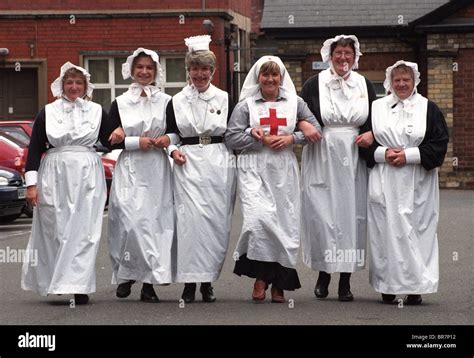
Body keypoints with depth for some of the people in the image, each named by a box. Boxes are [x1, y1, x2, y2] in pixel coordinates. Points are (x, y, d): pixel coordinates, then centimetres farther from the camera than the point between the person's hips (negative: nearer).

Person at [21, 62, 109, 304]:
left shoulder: (97, 112, 11)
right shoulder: (47, 113, 9)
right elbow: (35, 149, 6)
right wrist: (31, 183, -1)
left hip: (87, 176, 0)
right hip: (54, 175, 0)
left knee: (82, 231, -8)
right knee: (54, 230, 0)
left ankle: (78, 287, -8)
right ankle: (55, 284, 10)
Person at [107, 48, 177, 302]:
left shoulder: (166, 102, 9)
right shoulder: (120, 103, 6)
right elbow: (111, 141, 2)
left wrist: (170, 139, -7)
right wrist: (136, 142, -11)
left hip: (157, 170, 1)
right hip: (129, 170, -1)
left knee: (156, 221, -4)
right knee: (132, 221, -11)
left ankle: (149, 283, -1)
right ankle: (126, 274, 4)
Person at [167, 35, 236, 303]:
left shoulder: (225, 100, 9)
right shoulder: (176, 102, 8)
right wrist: (173, 151, -4)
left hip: (220, 165, 1)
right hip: (189, 166, -1)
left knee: (217, 222, -1)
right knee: (191, 220, -11)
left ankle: (208, 281, 9)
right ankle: (190, 282, -7)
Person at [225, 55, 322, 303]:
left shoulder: (294, 103, 11)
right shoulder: (246, 105, 6)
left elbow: (315, 129, 10)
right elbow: (231, 138, 1)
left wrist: (292, 138, -6)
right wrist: (262, 140, -9)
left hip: (284, 171, 2)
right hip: (254, 169, -2)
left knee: (285, 223, -1)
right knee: (258, 218, -20)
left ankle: (279, 284, 11)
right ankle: (260, 276, -6)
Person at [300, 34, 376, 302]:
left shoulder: (365, 85, 10)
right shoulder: (314, 85, 2)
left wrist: (371, 134, -5)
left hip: (354, 161, 2)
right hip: (322, 160, -2)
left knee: (352, 214, 1)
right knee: (322, 214, -6)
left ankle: (346, 279, 9)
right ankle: (324, 272, 10)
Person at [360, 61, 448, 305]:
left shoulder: (428, 108, 6)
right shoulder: (376, 108, 10)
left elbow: (439, 143, 0)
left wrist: (409, 155, -11)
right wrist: (383, 153, -10)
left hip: (417, 183, -1)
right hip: (384, 182, 1)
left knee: (416, 228, -4)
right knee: (386, 230, -2)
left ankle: (415, 287, 0)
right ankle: (388, 286, 5)